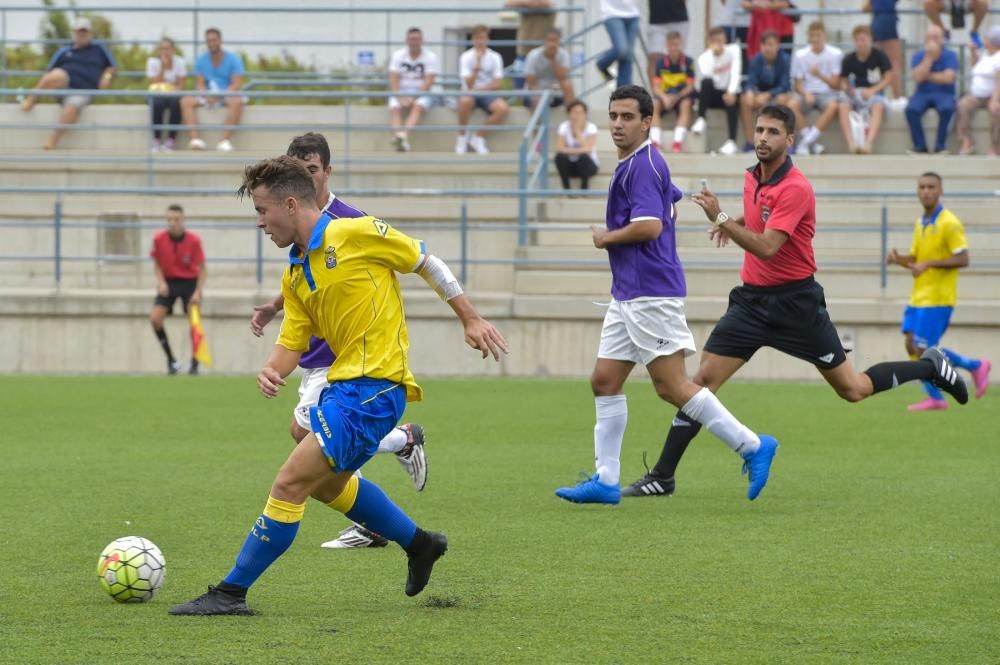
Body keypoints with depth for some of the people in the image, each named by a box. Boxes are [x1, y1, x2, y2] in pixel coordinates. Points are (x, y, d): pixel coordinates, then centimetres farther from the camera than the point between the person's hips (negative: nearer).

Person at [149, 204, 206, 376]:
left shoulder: (194, 240, -16)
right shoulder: (159, 239, -12)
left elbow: (202, 269, -8)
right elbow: (157, 265, 3)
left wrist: (198, 292, -17)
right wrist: (161, 282, -15)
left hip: (190, 282, -2)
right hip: (169, 282, 2)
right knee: (155, 318, -15)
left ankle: (194, 363, 6)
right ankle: (171, 360, -2)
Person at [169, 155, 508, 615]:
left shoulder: (357, 234, -10)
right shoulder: (295, 276, 13)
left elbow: (427, 263, -2)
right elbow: (291, 343, 11)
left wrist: (471, 320, 2)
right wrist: (271, 370, -12)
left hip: (375, 386, -10)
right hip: (343, 384, 10)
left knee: (291, 482, -13)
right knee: (327, 483, 28)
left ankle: (232, 592, -9)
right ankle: (419, 544, 44)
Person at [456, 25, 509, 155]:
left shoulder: (495, 57, 2)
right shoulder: (466, 57, -3)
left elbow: (497, 84, -3)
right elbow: (469, 84, -14)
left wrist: (478, 89, -13)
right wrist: (478, 64, -22)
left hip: (488, 93, 2)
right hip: (471, 93, -2)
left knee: (503, 108, -31)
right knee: (465, 101, -39)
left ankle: (478, 137, -12)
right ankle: (462, 135, -14)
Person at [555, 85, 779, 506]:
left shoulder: (642, 166, -14)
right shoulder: (633, 164, 17)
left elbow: (650, 226, -26)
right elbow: (672, 203, 33)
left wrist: (606, 237, -9)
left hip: (650, 293, -11)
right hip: (628, 294, 11)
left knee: (671, 386, -11)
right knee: (605, 380, 8)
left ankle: (752, 447, -6)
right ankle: (606, 479, 9)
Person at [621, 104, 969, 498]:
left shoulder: (795, 189, -19)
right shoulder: (752, 178, 6)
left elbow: (766, 247, -29)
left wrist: (722, 220, -33)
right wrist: (734, 224, 14)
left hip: (795, 302, -6)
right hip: (752, 299, 6)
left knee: (853, 389, 3)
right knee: (703, 380, -6)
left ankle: (930, 367, 28)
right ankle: (662, 476, -5)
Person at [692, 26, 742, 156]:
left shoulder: (733, 50, 0)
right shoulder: (704, 58, -5)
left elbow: (736, 72, -13)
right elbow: (706, 75, -26)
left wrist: (731, 92, -27)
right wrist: (712, 53, -26)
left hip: (729, 93, 0)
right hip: (712, 95, 0)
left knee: (732, 102, -36)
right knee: (706, 82, -34)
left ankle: (731, 142, -44)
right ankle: (700, 120, -28)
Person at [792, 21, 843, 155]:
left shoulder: (835, 54, -2)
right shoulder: (800, 55, 3)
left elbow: (836, 85, -3)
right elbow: (798, 85, 4)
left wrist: (820, 75, -19)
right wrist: (805, 94, -19)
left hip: (828, 94, -1)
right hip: (807, 94, 1)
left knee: (833, 105, -38)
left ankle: (807, 141, -32)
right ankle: (811, 142, -23)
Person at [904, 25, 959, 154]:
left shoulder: (950, 55, 0)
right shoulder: (918, 56, 5)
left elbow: (948, 78, -14)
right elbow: (917, 77, -12)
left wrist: (927, 76, -7)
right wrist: (929, 57, -15)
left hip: (944, 94, -2)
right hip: (923, 93, 2)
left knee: (947, 108, -36)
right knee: (911, 109, -31)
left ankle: (940, 144, -20)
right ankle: (920, 145, -19)